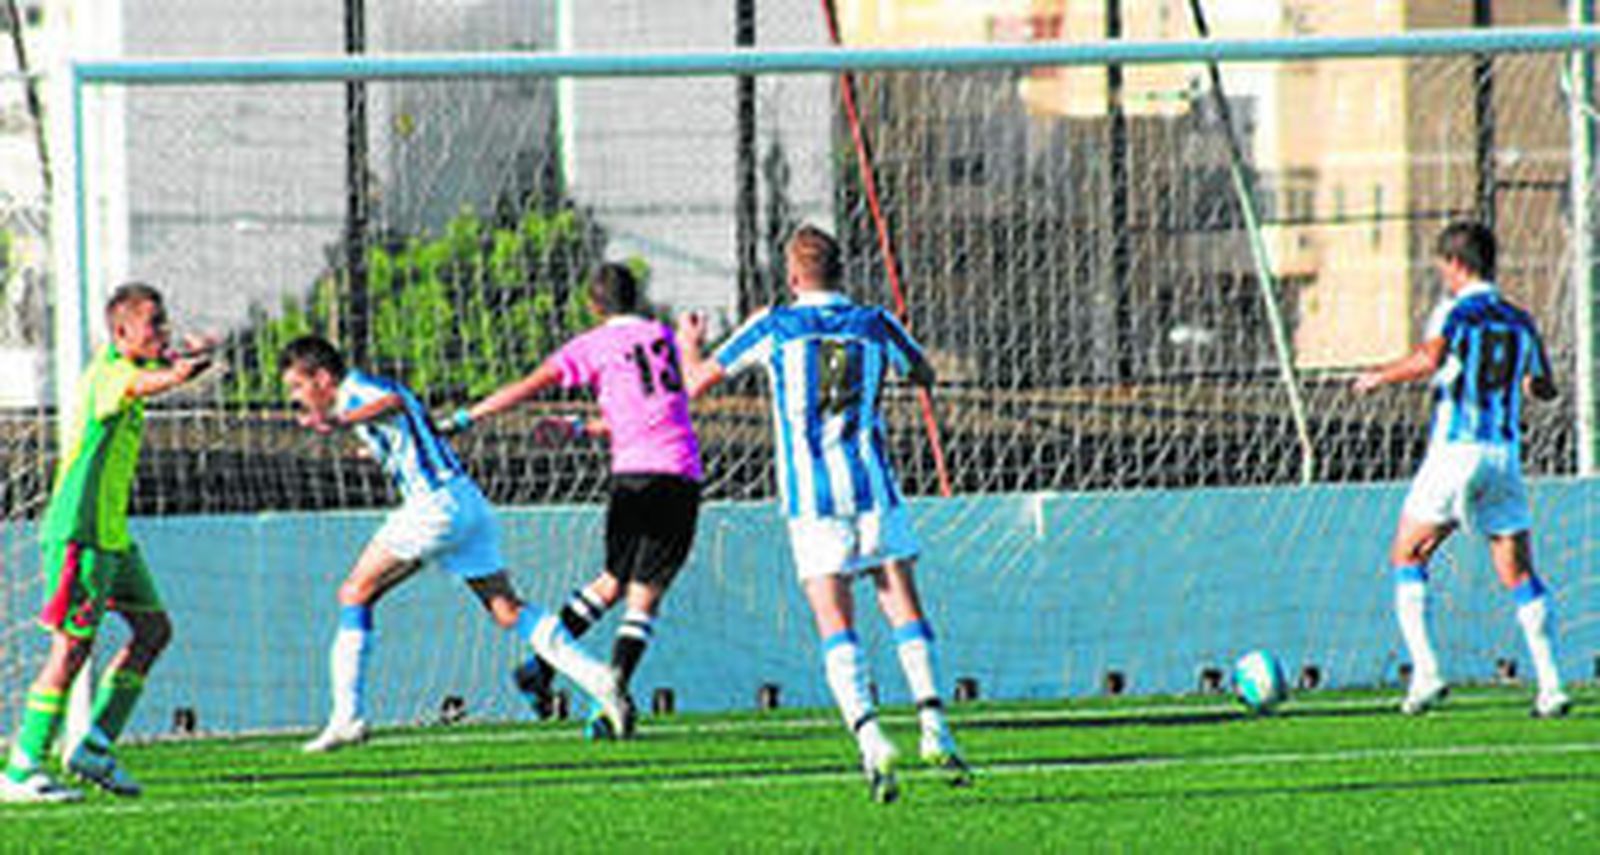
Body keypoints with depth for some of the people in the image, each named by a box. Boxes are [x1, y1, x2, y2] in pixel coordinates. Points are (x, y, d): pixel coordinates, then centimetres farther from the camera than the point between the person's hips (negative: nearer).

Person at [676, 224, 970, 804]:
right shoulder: (875, 325, 6)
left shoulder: (774, 328, 2)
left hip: (811, 499, -1)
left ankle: (872, 744, -22)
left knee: (836, 627, -5)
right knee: (904, 610, 8)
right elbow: (924, 375, 25)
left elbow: (698, 381, 11)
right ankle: (934, 728, -6)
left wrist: (690, 344, 32)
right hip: (873, 488, 1)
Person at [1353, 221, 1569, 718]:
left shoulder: (1454, 312, -3)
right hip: (1505, 453, 4)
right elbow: (1544, 388, 24)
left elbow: (1429, 360, -22)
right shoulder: (1520, 323, 14)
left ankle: (1425, 672, -4)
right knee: (1519, 575, 6)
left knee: (1407, 559, 8)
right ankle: (1550, 686, -5)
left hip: (1454, 450, -4)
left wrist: (1380, 377, -6)